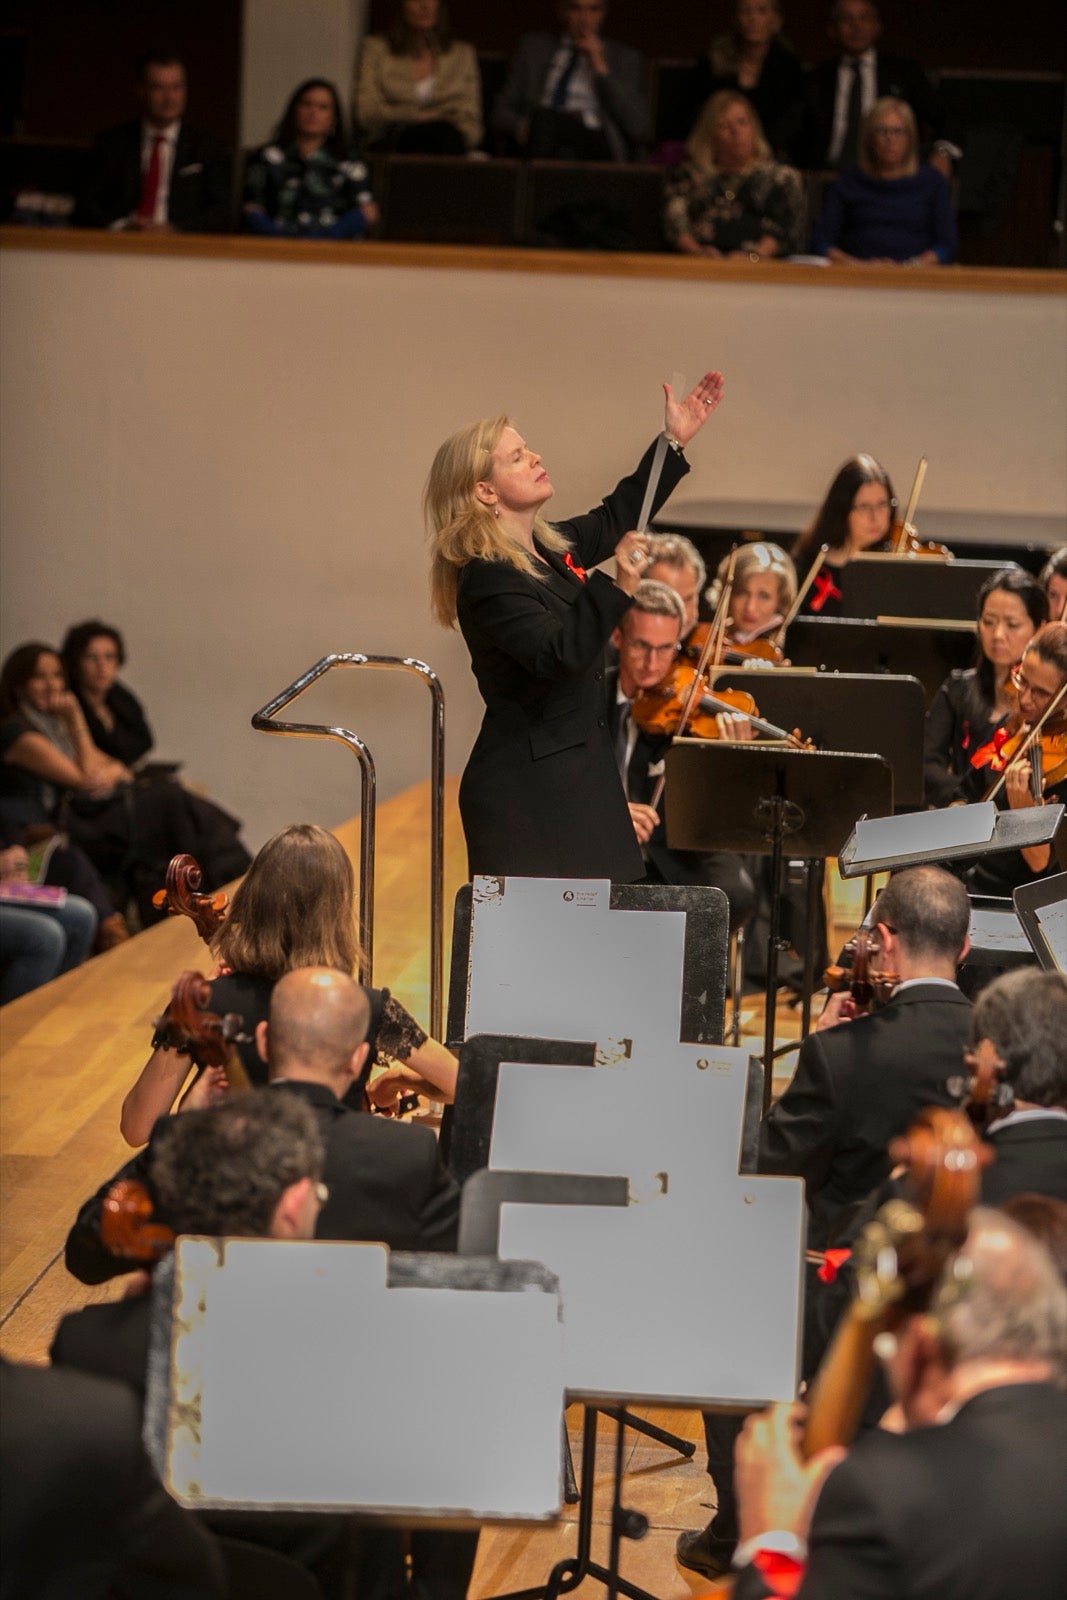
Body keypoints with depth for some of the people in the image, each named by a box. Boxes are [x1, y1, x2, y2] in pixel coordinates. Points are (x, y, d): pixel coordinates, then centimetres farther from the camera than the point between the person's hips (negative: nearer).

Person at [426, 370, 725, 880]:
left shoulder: (550, 547, 10)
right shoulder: (488, 579, -18)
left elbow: (615, 519, 28)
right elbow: (557, 654, -31)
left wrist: (674, 441, 27)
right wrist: (618, 588, -39)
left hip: (582, 770, 9)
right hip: (527, 791, -9)